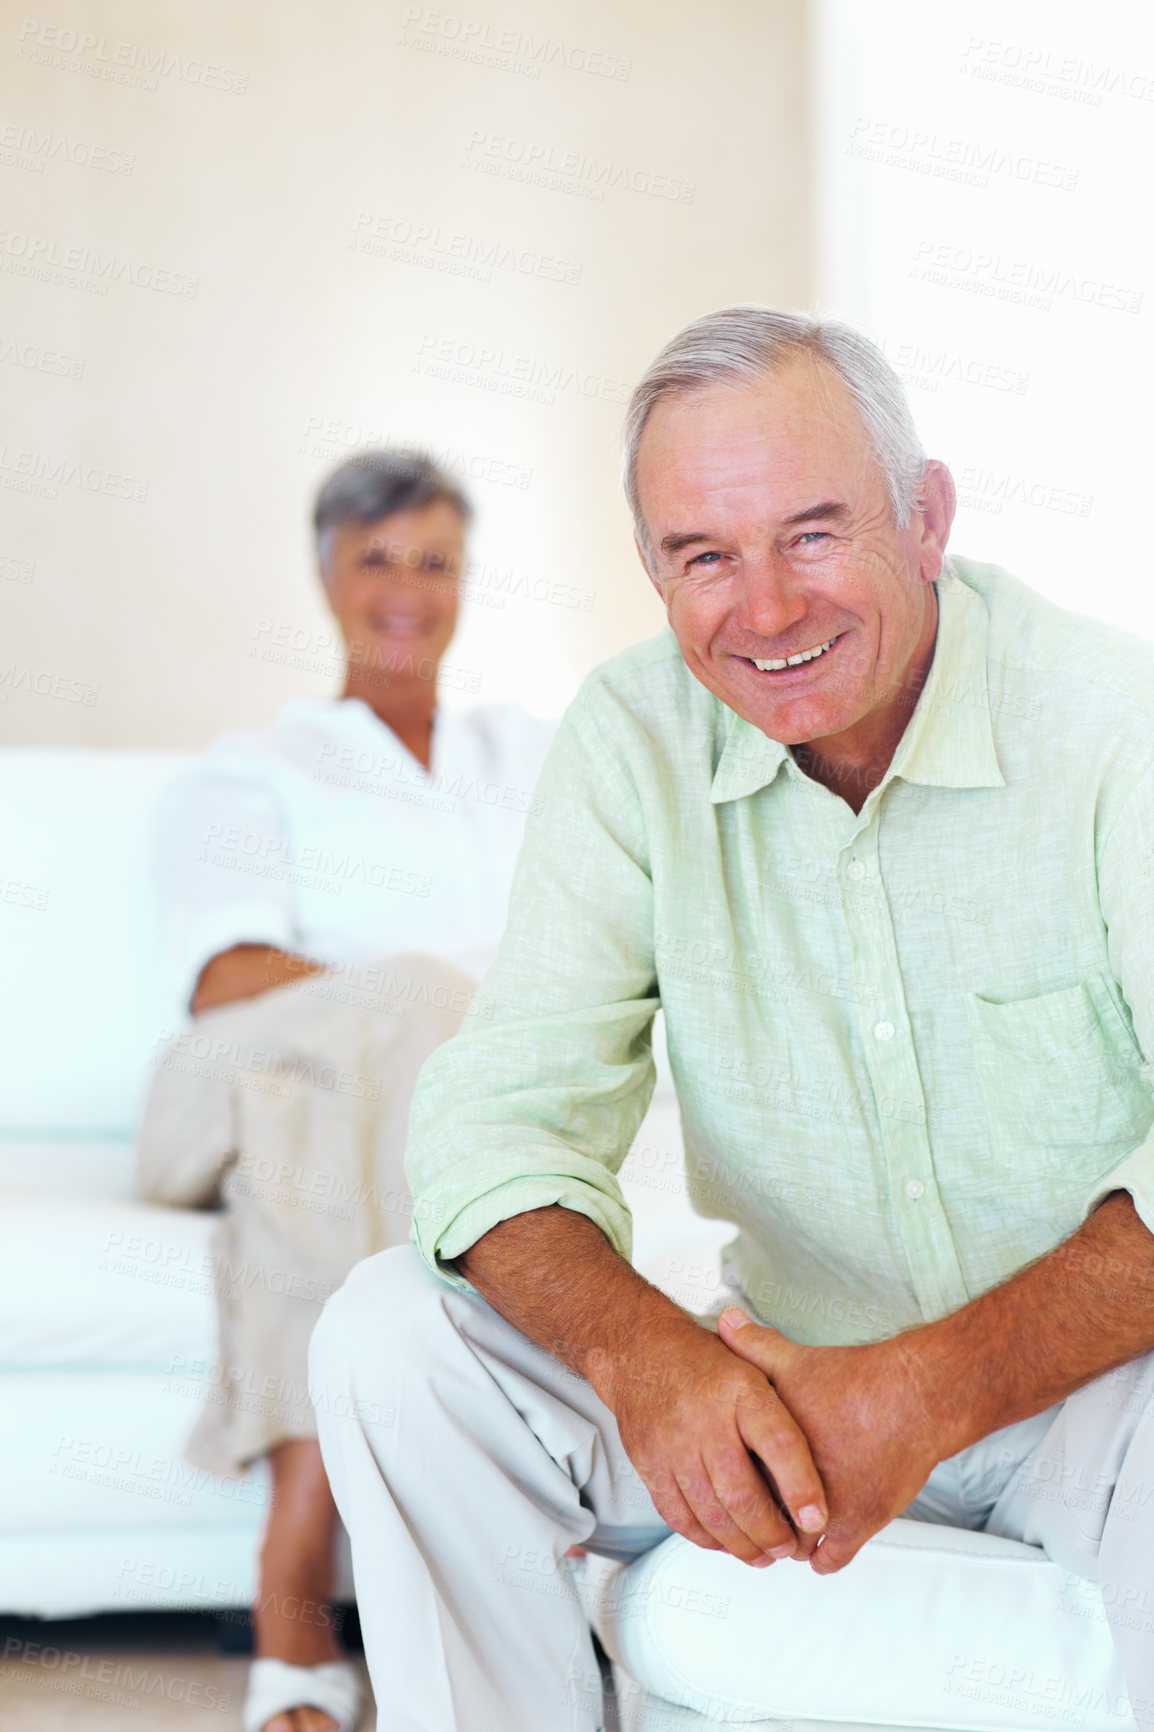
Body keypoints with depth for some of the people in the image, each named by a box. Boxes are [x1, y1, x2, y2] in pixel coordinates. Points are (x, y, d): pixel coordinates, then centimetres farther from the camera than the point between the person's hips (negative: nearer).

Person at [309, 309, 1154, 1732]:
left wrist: (941, 1388, -38)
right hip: (793, 1372, 3)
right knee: (390, 1335, -16)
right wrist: (638, 1349, -33)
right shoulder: (629, 741, -4)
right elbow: (505, 1107, -11)